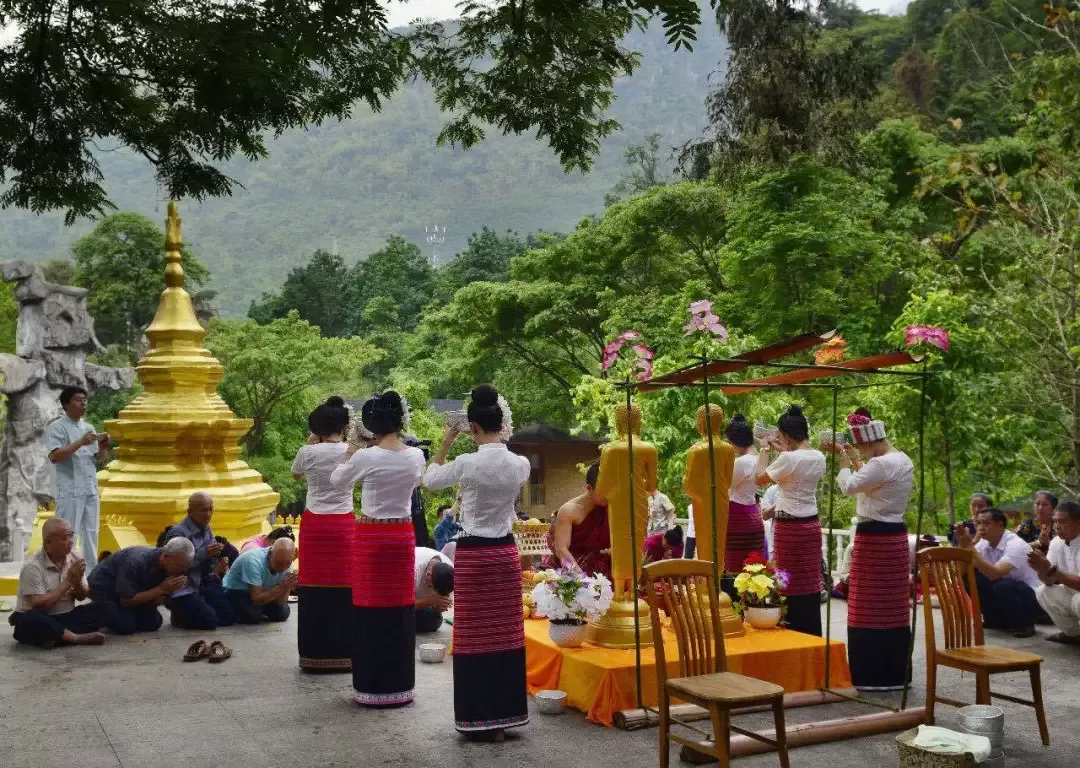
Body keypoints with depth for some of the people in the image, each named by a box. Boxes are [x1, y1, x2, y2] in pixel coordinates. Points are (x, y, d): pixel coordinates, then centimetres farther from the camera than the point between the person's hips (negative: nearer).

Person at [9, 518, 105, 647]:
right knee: (30, 620, -39)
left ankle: (54, 637, -27)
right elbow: (39, 605, -21)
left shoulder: (75, 560, 1)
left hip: (66, 617, 6)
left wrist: (77, 582, -17)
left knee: (101, 610, -16)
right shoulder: (32, 567, -16)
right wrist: (68, 581, -19)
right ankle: (78, 638, -31)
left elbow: (82, 597, 7)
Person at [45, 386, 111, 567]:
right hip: (70, 491, -7)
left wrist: (103, 447, -5)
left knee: (91, 533, 11)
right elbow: (54, 456, -18)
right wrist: (80, 443, -24)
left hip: (91, 489, 7)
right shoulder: (57, 428, -6)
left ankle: (91, 571, 18)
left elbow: (99, 458, 17)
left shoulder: (89, 428, 15)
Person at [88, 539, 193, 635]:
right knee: (126, 626, -22)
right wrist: (161, 589, -34)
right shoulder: (137, 562, -36)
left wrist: (170, 590, -31)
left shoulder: (169, 567, -16)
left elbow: (154, 601, -10)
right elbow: (126, 600, -30)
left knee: (153, 623, -7)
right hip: (103, 587, -6)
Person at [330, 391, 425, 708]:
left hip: (371, 536, -4)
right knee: (401, 608, 10)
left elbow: (337, 481, 4)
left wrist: (351, 450, 15)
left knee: (371, 608, 3)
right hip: (403, 535, 4)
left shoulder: (365, 457, -13)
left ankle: (372, 685, 8)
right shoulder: (416, 456, -2)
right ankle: (400, 684, 17)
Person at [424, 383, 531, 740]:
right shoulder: (520, 464, -3)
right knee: (506, 633, 10)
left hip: (473, 555, -4)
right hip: (506, 552, 4)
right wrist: (495, 440, 26)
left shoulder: (467, 463, -14)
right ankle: (505, 714, 17)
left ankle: (479, 718, 8)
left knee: (475, 636, 3)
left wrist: (447, 441, 12)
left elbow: (430, 479, 6)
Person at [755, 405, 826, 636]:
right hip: (811, 524, 7)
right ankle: (812, 632, 19)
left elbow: (760, 478, -6)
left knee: (790, 583, 0)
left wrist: (765, 451, 6)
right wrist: (784, 451, 22)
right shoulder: (819, 458, 4)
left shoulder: (788, 459, -18)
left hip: (790, 527, -7)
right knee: (810, 582, 12)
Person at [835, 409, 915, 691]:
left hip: (874, 539, -10)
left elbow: (848, 487, -19)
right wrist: (856, 461, 16)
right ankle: (896, 672, 20)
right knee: (894, 606, 13)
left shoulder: (881, 464, -20)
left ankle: (873, 675, 1)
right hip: (896, 537, 10)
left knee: (870, 608, -3)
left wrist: (845, 462, -4)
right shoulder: (903, 460, 12)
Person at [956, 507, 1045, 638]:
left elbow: (995, 574, -38)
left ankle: (1023, 624, -9)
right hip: (1005, 593, 7)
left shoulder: (1015, 544, -24)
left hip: (1032, 598, -7)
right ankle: (995, 619, 7)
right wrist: (963, 545, -22)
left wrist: (970, 547, -37)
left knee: (1002, 585, -35)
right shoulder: (984, 544, -3)